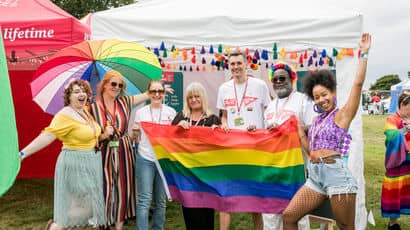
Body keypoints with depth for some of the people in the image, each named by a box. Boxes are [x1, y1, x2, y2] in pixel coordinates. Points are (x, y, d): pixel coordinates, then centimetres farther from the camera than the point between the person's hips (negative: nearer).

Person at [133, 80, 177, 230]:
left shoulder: (171, 112, 3)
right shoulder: (140, 112, 5)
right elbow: (135, 137, 15)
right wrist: (134, 132, -7)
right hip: (145, 159, 0)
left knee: (161, 201, 9)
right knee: (144, 200, -4)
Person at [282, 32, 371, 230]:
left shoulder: (342, 114, -1)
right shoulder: (317, 120, 17)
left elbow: (358, 83, -12)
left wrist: (363, 54, -9)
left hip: (336, 174, -6)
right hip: (315, 176, 7)